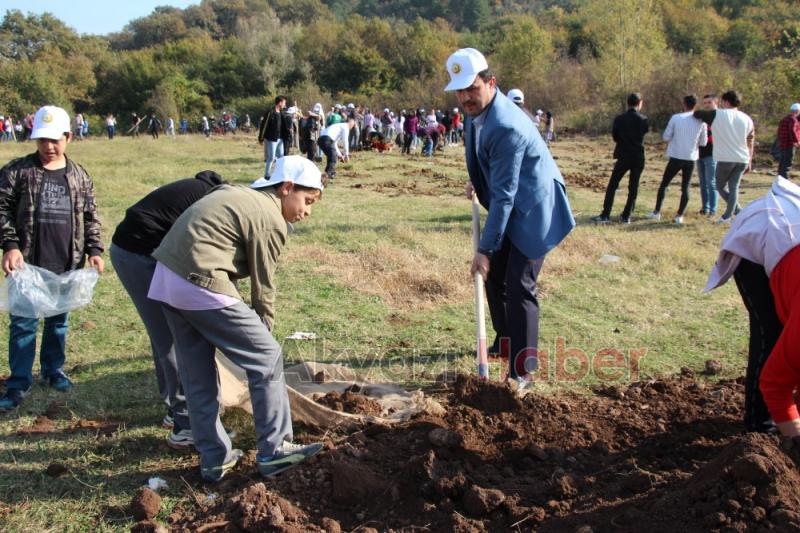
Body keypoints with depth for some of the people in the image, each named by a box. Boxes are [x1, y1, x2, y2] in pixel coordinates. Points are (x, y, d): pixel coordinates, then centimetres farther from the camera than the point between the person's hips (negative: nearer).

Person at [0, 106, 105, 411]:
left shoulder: (79, 176, 7)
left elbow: (90, 217, 12)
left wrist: (94, 250, 5)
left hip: (67, 264, 3)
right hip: (28, 263, -3)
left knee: (58, 320, 15)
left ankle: (53, 370, 32)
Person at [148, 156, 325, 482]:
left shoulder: (236, 193, 19)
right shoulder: (271, 221, -7)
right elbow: (263, 288, -2)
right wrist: (265, 331, 13)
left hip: (164, 278, 10)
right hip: (200, 286, -9)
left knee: (197, 376, 16)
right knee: (266, 358, 2)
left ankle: (214, 459, 24)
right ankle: (274, 451, 9)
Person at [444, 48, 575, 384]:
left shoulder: (506, 126, -30)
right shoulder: (476, 109, -1)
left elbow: (504, 195, -29)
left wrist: (485, 249, -28)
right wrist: (476, 181, 5)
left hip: (532, 208, -9)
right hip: (509, 206, 9)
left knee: (519, 287, -10)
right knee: (493, 276, 16)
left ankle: (522, 371, -2)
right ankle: (506, 340, 36)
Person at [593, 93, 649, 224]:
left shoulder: (619, 119, -7)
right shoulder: (643, 120, -4)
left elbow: (614, 136, 3)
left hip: (624, 157, -2)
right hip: (638, 157, 2)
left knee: (612, 185, 5)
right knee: (633, 187, 10)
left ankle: (605, 215, 0)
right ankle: (626, 216, 10)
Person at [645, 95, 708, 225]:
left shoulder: (676, 118, -6)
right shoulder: (701, 121, -1)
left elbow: (666, 137, -4)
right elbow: (703, 142, 6)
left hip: (676, 157, -1)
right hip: (691, 158, 2)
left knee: (664, 184, 12)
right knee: (685, 187, 8)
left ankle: (657, 212, 12)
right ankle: (679, 216, 3)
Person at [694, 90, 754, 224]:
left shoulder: (717, 115, -6)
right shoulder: (747, 119, 6)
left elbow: (697, 113, 2)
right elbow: (750, 143, 8)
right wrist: (749, 162, 15)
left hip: (725, 159, -4)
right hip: (742, 159, 4)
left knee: (721, 186, 13)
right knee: (734, 187, 11)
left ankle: (737, 211, 6)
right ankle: (727, 216, 11)